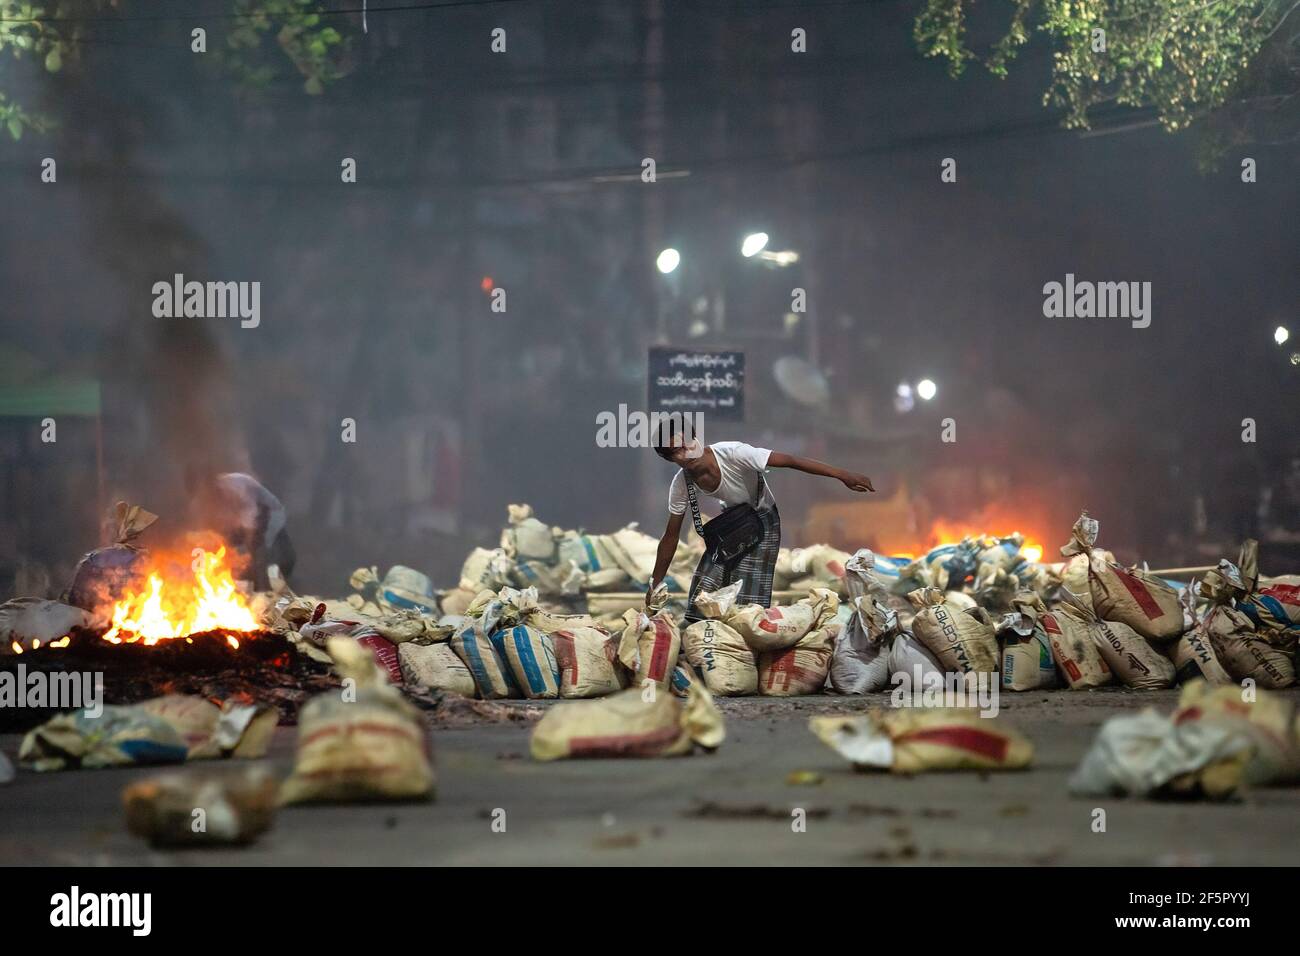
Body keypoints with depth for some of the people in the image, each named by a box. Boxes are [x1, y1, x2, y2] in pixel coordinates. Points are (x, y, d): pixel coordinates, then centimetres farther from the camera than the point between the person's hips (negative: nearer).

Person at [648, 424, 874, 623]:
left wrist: (842, 475, -38)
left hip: (762, 522, -4)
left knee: (749, 603, -13)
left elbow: (789, 461, -34)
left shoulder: (732, 453, -32)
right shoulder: (681, 485, -17)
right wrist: (655, 585, -2)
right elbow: (671, 537, -5)